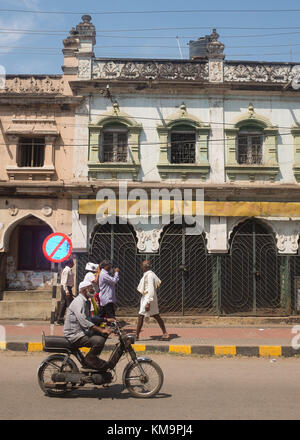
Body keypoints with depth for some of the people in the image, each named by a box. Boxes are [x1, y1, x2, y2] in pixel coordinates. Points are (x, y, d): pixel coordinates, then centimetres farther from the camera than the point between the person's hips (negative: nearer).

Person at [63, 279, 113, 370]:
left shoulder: (87, 302, 15)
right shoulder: (78, 302, -19)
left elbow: (90, 318, 24)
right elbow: (84, 322, -30)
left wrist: (105, 320, 11)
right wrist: (101, 330, -32)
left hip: (82, 331, 11)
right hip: (74, 335, -11)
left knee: (104, 334, 8)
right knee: (99, 340, -27)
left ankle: (93, 358, 14)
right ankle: (89, 360, -6)